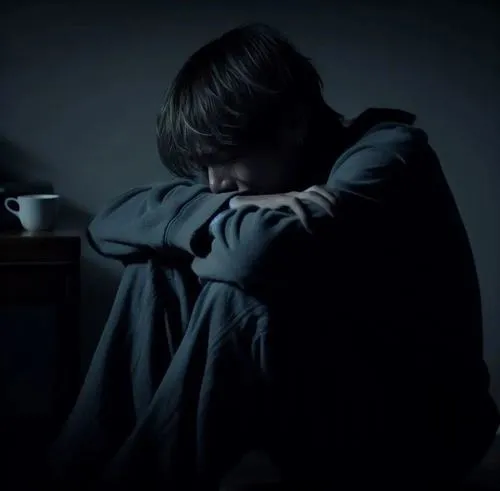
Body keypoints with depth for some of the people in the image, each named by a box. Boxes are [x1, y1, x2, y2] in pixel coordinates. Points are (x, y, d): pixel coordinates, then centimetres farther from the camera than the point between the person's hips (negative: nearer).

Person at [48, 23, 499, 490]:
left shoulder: (389, 153, -19)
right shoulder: (260, 173, 1)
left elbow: (263, 251, -38)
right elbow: (112, 221, -5)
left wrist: (226, 213, -16)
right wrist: (224, 209, -21)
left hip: (411, 428, -7)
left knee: (238, 295, -30)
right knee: (156, 267, -4)